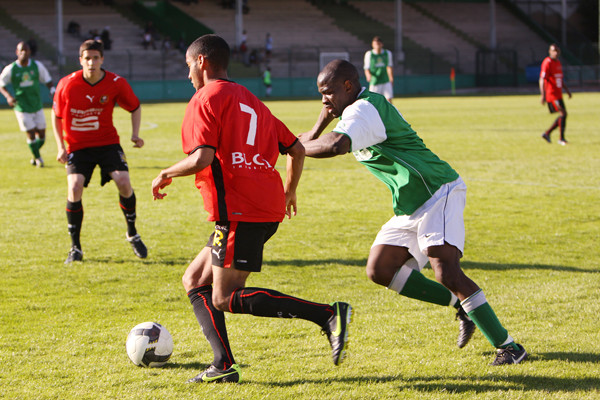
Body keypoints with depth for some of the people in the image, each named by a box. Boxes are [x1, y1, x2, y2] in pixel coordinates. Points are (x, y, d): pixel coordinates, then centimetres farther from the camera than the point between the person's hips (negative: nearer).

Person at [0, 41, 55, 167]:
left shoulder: (37, 66, -2)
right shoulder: (10, 69, -8)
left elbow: (47, 80, 11)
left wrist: (52, 91, -8)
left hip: (37, 106, 3)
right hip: (22, 108, -3)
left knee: (41, 133, 6)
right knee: (31, 134, -7)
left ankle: (35, 156, 32)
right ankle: (37, 158, 15)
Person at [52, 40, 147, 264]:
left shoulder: (116, 83, -9)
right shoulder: (67, 85, -11)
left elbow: (135, 108, 8)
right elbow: (56, 115, 4)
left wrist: (135, 134, -7)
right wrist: (61, 147, -3)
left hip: (107, 142, 1)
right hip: (77, 146, -1)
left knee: (123, 181, -18)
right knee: (75, 187, -21)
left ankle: (132, 234, 9)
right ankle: (75, 248, -7)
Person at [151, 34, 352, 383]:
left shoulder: (207, 99, -5)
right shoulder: (250, 100, 21)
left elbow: (201, 159, -18)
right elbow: (297, 149, 20)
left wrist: (167, 174, -1)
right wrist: (290, 190, 35)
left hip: (239, 212, -9)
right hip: (269, 208, 9)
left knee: (225, 299, -10)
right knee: (195, 281, 15)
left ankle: (328, 315, -21)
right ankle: (224, 366, 2)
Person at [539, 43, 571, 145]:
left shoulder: (558, 62, 16)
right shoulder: (547, 62, -12)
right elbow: (542, 79, -17)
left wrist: (567, 90, 22)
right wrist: (543, 95, -24)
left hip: (558, 94, 9)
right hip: (551, 94, -9)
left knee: (563, 115, 8)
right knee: (563, 113, -13)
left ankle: (547, 133, 17)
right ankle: (561, 138, -6)